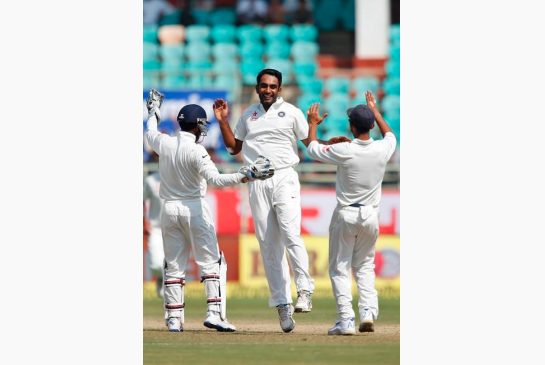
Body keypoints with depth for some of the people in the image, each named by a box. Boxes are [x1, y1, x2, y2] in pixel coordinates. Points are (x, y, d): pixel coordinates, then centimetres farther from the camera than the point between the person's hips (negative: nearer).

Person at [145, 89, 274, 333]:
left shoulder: (164, 144, 0)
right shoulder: (195, 151, -16)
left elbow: (150, 134, 24)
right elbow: (215, 178, -28)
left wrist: (153, 113, 42)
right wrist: (246, 176, -34)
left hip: (169, 209, 5)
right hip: (194, 208, -5)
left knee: (173, 266, 10)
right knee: (212, 263, -1)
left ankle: (174, 319, 8)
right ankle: (214, 313, -13)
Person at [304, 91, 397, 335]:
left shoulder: (344, 151, -18)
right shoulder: (382, 150, -8)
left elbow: (313, 148, 1)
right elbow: (390, 134, 18)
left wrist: (313, 124, 18)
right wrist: (375, 111, 30)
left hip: (345, 215, -3)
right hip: (370, 215, 3)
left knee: (340, 268, 5)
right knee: (365, 265, 18)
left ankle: (346, 319, -5)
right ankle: (368, 311, 0)